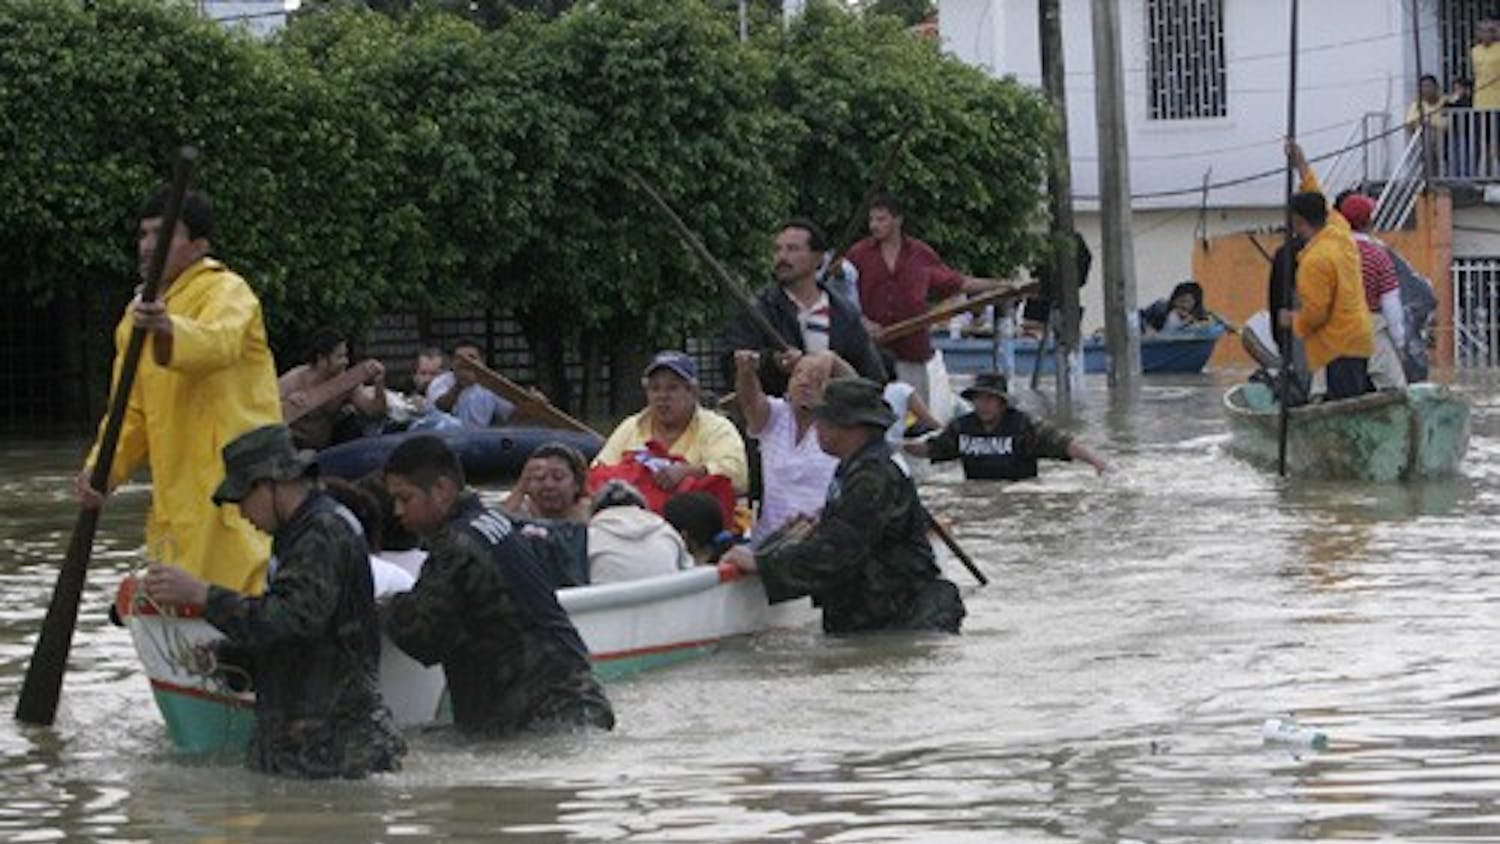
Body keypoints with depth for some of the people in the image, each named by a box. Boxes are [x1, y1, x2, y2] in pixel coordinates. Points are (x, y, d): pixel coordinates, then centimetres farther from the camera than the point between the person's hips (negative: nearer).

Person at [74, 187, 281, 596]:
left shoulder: (226, 292, -7)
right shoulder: (138, 316, 18)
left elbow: (219, 343, -32)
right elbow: (132, 414, 19)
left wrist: (166, 330, -53)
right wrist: (101, 471, 0)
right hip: (175, 495, 9)